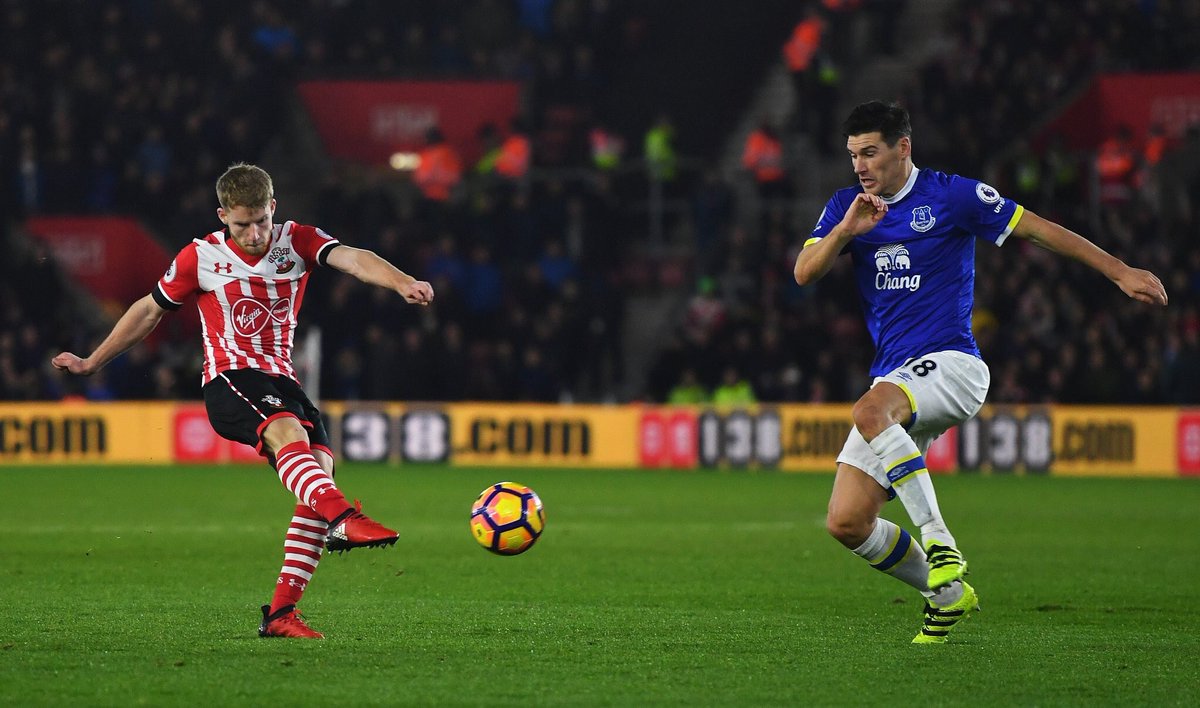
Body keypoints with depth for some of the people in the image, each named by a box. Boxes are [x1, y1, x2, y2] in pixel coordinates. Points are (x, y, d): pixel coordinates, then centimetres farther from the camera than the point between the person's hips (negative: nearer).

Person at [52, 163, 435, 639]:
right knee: (286, 431, -34)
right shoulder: (201, 257, 2)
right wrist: (91, 363, 21)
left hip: (281, 381, 4)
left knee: (320, 466, -17)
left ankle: (280, 612, -16)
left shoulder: (296, 241, 4)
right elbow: (149, 311, 15)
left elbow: (352, 259, -15)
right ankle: (343, 519, -62)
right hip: (228, 381, -4)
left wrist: (401, 282, -35)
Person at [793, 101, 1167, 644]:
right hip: (893, 381, 6)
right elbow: (804, 274, 4)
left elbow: (1039, 230, 2)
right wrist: (846, 230, -13)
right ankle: (946, 593, 14)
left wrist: (1120, 272, -1)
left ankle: (938, 540, -32)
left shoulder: (952, 196, 0)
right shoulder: (847, 206, 13)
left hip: (951, 365, -6)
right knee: (846, 523, -6)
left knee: (870, 412, -38)